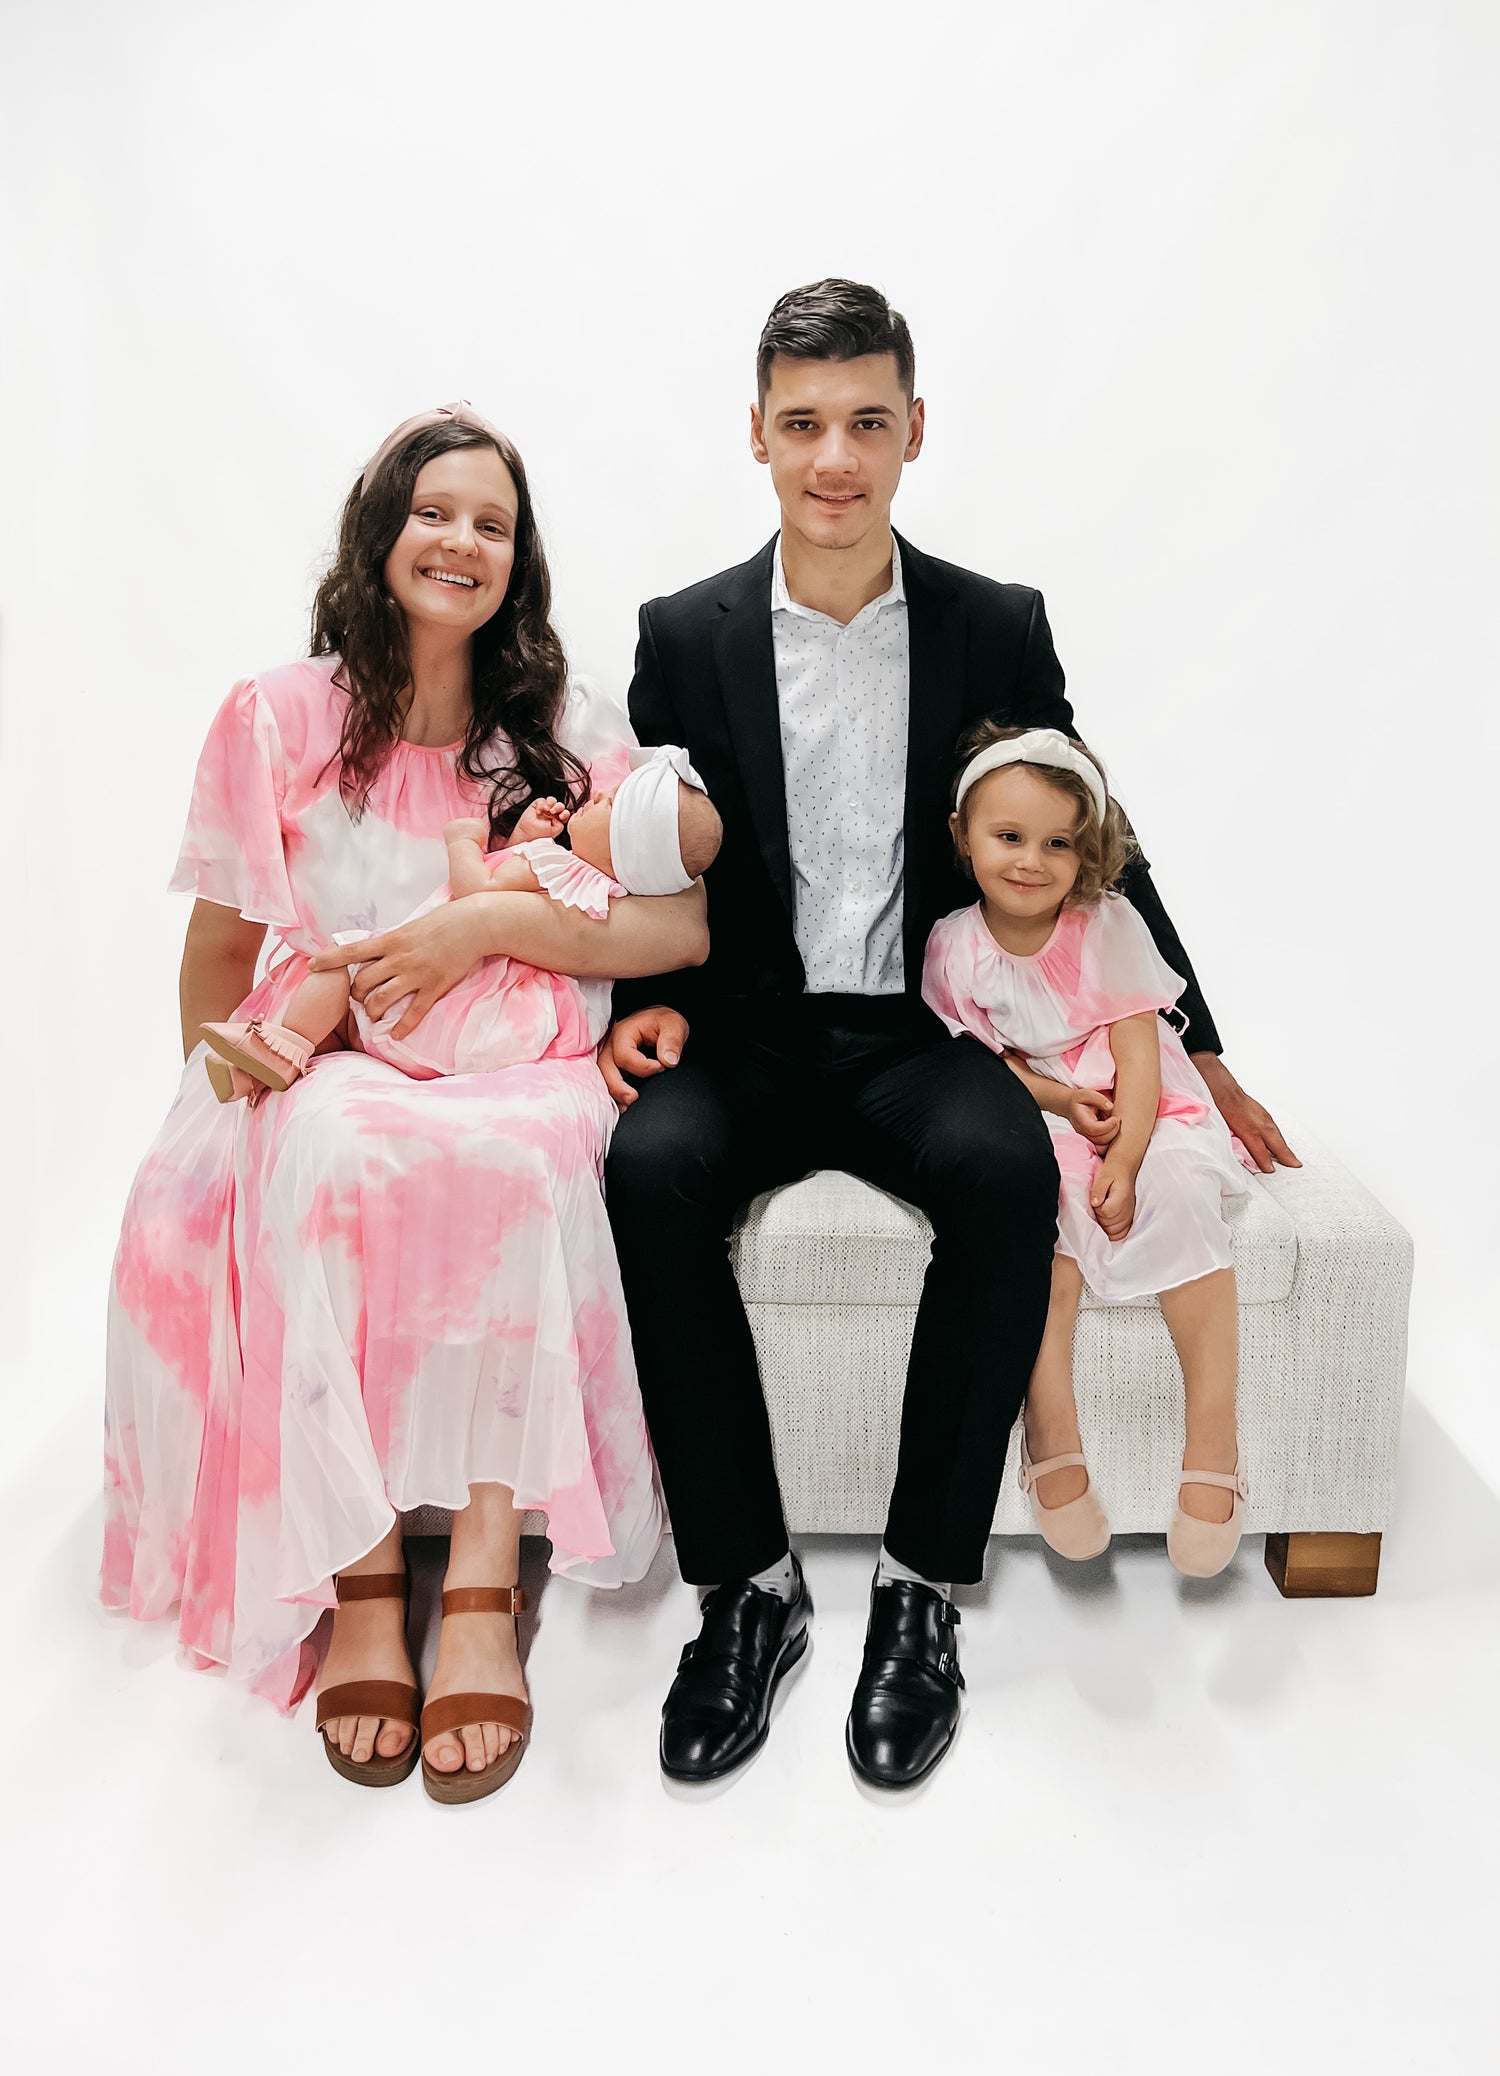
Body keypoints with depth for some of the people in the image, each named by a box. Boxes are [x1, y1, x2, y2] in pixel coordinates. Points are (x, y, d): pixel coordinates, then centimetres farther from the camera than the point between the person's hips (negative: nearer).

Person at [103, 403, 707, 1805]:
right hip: (321, 1077, 0)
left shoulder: (557, 737, 6)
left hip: (514, 1082, 0)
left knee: (506, 1161, -35)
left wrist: (490, 923, -16)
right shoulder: (278, 720, 4)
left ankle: (483, 1584, -30)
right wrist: (228, 1088, 1)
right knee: (326, 1156, -35)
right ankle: (357, 1579, -27)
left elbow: (684, 928, -7)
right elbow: (217, 952, 12)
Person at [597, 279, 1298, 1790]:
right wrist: (652, 1004, -10)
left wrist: (1199, 1055, 11)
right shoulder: (686, 637, 6)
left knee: (1005, 1171, -33)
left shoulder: (997, 631, 6)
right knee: (652, 1165, -31)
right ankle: (746, 1583, -17)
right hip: (751, 1035, 1)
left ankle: (922, 1587, -17)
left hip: (924, 1035, 0)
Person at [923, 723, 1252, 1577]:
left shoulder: (1109, 925, -8)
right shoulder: (954, 946, -5)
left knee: (1181, 1197, -29)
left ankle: (1213, 1436, -23)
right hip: (1036, 1116, 1)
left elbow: (1137, 1049, -11)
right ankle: (1052, 1432, -24)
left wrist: (1125, 1163, -23)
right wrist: (1060, 1099, -17)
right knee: (1044, 1204, -31)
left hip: (1143, 1110, 0)